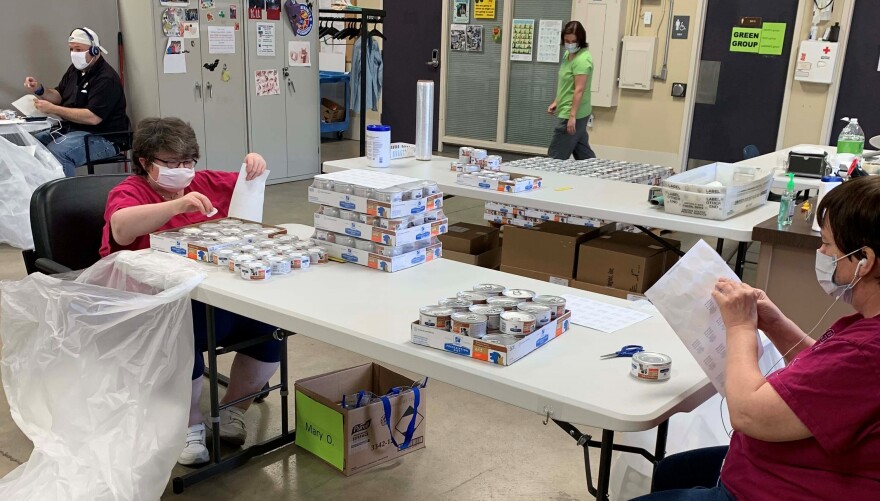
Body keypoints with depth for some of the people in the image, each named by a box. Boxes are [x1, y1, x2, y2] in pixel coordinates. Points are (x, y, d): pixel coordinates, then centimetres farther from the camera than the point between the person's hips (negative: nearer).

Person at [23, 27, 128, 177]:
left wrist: (53, 109, -21)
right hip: (70, 129, 9)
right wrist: (39, 89, 2)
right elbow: (59, 96, 23)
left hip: (102, 137, -9)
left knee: (56, 151, -32)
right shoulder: (75, 69, 14)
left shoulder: (106, 78, -16)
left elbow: (93, 117, -24)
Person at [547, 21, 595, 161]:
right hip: (574, 113, 10)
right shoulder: (568, 54, 11)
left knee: (556, 157, -4)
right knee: (584, 154, 15)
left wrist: (572, 116, -26)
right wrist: (556, 102, 19)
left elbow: (579, 90, -23)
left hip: (573, 114, -10)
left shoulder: (582, 59, -18)